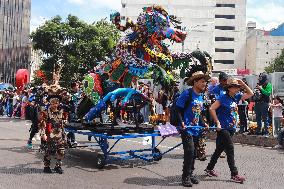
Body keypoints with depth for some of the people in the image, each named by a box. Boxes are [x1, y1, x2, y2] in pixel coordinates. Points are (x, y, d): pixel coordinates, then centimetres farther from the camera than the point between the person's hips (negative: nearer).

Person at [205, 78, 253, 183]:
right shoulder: (223, 97, -12)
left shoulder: (236, 97, 8)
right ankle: (234, 174, -2)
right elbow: (212, 109, -17)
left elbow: (250, 94, 15)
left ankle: (209, 169, 27)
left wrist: (242, 84, 3)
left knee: (219, 149, 14)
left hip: (231, 128, 8)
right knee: (230, 149, -8)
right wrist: (218, 123, -19)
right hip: (223, 128, -8)